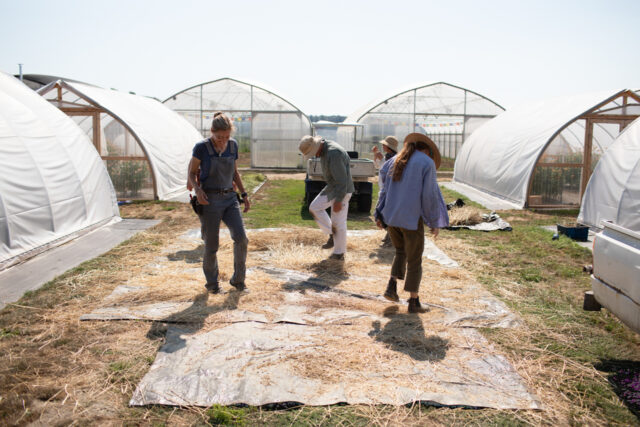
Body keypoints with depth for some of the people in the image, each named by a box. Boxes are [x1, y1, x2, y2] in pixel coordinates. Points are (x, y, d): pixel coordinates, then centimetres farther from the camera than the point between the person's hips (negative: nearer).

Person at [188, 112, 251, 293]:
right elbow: (192, 173, 1)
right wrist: (197, 189, -18)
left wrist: (244, 194, 10)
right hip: (209, 201, -4)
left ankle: (238, 279, 9)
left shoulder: (233, 145, 4)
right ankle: (212, 283, 26)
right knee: (211, 246, 2)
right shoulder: (201, 147, -9)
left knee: (241, 238, -11)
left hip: (230, 198, 4)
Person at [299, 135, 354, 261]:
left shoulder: (334, 154, -28)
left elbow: (341, 180, -26)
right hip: (333, 187, 10)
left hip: (341, 190, -10)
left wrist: (338, 201, -23)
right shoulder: (324, 149, 4)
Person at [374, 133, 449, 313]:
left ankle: (392, 286, 12)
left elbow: (385, 190, 10)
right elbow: (430, 195, -11)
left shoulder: (396, 161, 11)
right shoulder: (427, 163, -6)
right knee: (414, 261, 7)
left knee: (401, 252, 25)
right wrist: (434, 222, -4)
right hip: (412, 219, -5)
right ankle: (413, 301, 14)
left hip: (391, 217, 5)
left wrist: (379, 215, 14)